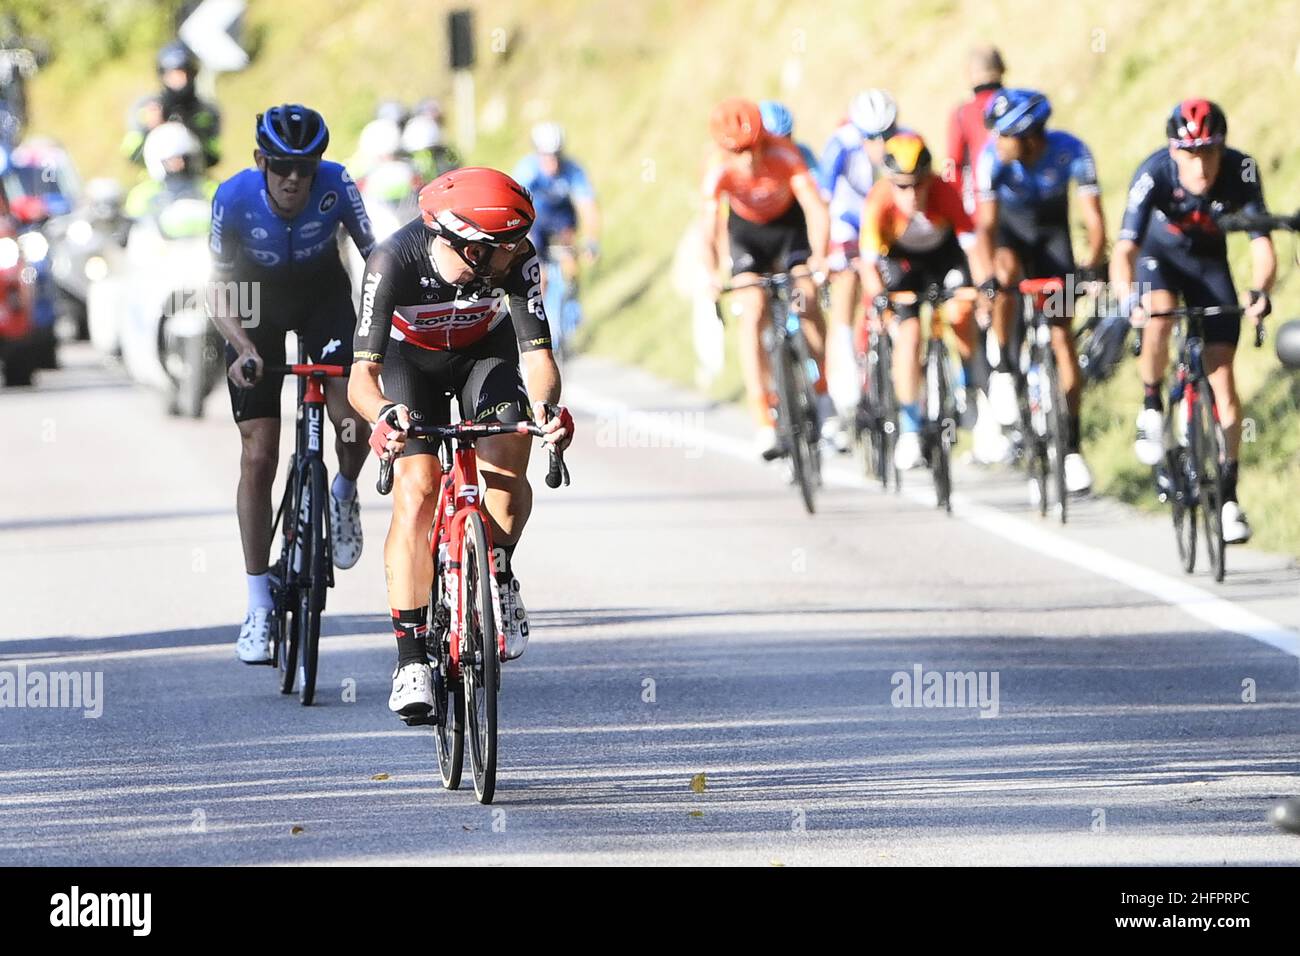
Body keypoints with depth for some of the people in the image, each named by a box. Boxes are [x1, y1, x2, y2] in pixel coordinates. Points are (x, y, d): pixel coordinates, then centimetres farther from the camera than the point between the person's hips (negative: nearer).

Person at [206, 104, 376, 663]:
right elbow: (218, 289, -18)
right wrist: (242, 347, -34)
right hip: (257, 308, 0)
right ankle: (259, 607, 0)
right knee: (258, 458, -7)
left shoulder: (335, 186, -27)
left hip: (324, 298, 0)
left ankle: (344, 494, 12)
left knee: (354, 416, -25)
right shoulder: (234, 197, -27)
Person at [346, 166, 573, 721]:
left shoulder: (518, 260, -32)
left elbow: (537, 354, -34)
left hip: (485, 352, 1)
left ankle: (498, 573, 6)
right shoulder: (395, 262, -37)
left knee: (506, 471, -25)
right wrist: (385, 414, -60)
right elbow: (362, 374, -39)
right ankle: (411, 660, -15)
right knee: (416, 490, -19)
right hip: (411, 359, -1)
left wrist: (545, 405, -55)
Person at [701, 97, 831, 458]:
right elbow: (708, 229, -40)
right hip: (747, 231, 0)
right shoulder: (719, 171, -32)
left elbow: (816, 208, -38)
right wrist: (712, 276, -57)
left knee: (808, 303, -13)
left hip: (789, 222, 0)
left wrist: (819, 256, -54)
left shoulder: (784, 155, -34)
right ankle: (763, 421, -15)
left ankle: (823, 397, 7)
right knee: (751, 313, -14)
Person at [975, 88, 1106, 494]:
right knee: (1008, 269, -36)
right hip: (1009, 228, 0)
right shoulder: (993, 157, -31)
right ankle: (1003, 370, -16)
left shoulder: (1071, 152, -31)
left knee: (1062, 336, -5)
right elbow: (986, 224, -36)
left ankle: (1072, 449, 0)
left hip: (1051, 232, 0)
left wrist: (1092, 267, -47)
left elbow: (1094, 220, -32)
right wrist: (991, 273, -51)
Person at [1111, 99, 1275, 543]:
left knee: (1221, 374, -7)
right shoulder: (1154, 174, -34)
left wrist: (1260, 290, -55)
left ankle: (1228, 495, 1)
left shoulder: (1240, 171, -30)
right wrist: (1128, 298, -60)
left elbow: (1262, 244, -35)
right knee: (1159, 317, -35)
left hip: (1209, 261, 2)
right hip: (1159, 254, -1)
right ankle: (1152, 409, -8)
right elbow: (1124, 251, -41)